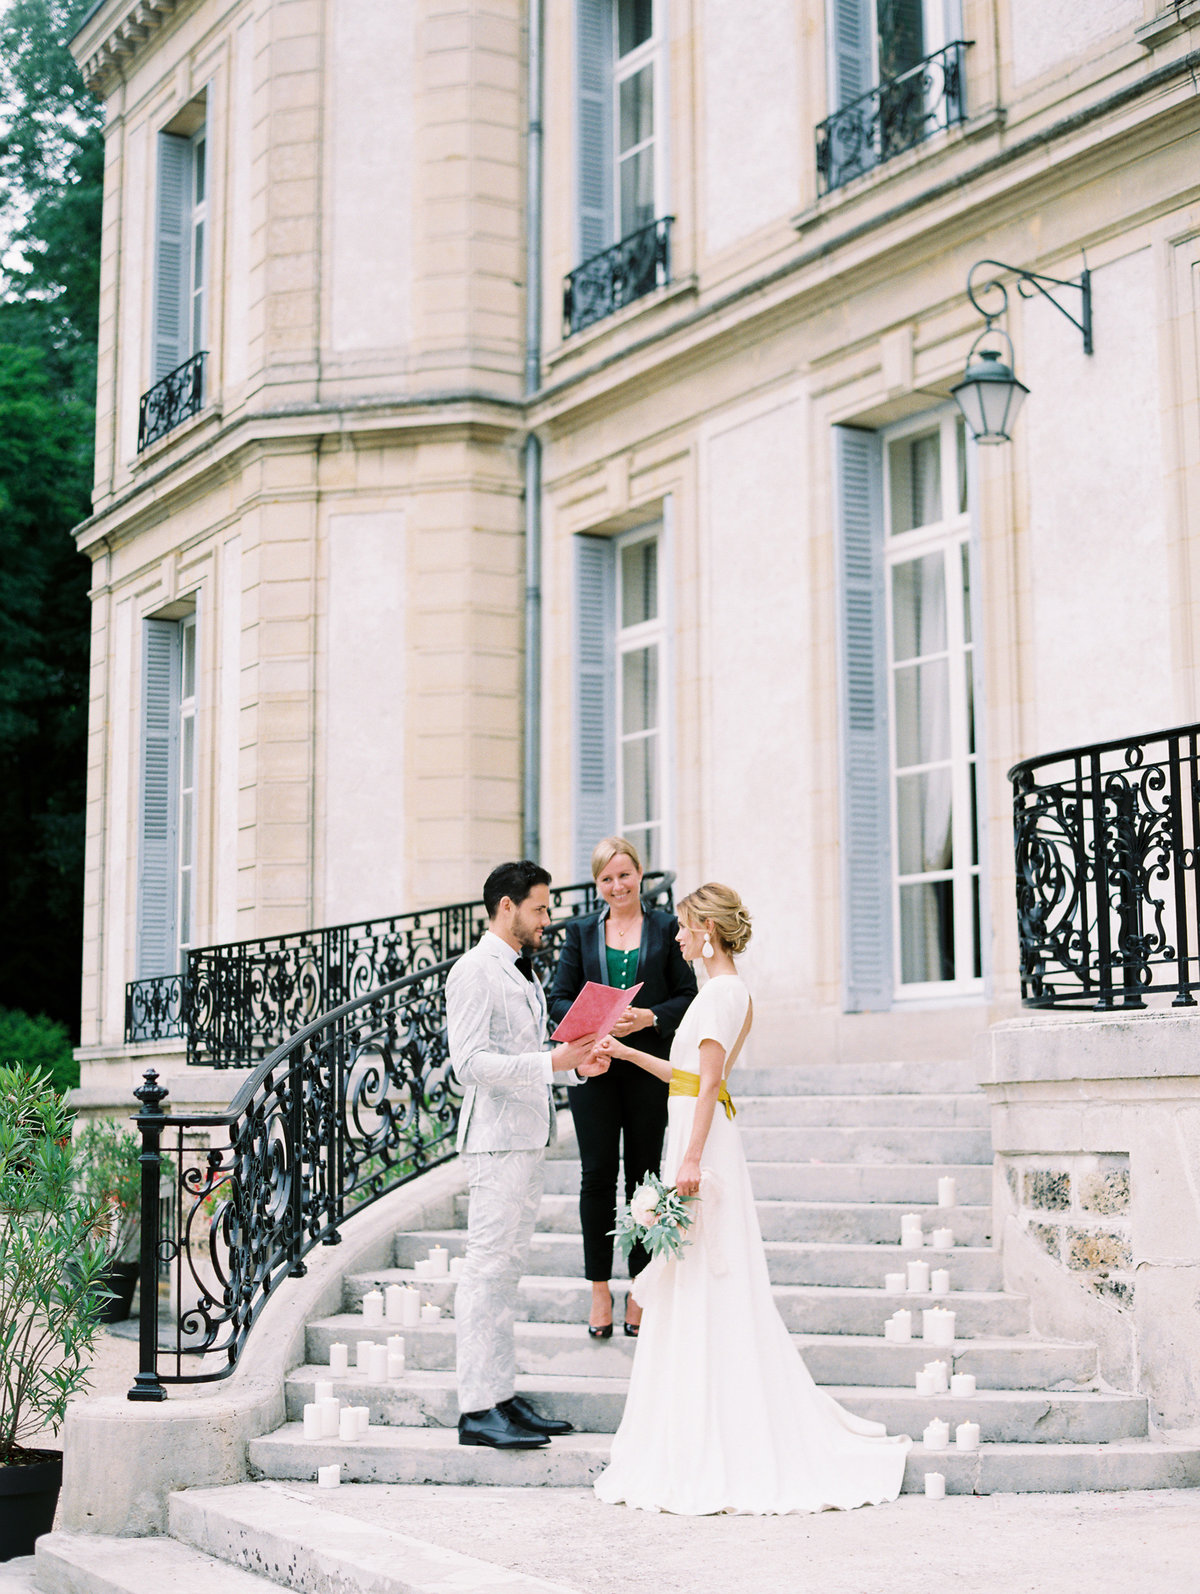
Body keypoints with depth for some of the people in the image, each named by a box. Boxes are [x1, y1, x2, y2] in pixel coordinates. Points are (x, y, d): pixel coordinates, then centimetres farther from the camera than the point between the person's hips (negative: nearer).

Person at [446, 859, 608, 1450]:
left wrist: (579, 1062, 9)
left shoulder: (523, 971, 19)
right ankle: (477, 1409, -5)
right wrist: (552, 1062, -21)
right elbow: (470, 1064, -19)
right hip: (497, 1135, -10)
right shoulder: (474, 971, -11)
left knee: (507, 1267, 12)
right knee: (487, 1268, -8)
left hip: (528, 1135, 10)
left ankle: (502, 1396, 17)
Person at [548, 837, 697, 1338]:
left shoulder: (666, 927, 6)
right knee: (597, 1175, 0)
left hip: (648, 1067, -1)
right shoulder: (580, 932, 9)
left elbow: (687, 996, 3)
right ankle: (599, 1290, 9)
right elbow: (559, 999, 5)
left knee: (643, 1175, 5)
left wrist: (649, 1016, -15)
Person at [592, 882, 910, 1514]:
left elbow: (708, 1082, -18)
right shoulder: (732, 992, 17)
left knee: (705, 1292, -5)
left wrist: (691, 1158, -23)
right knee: (693, 1291, 13)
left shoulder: (719, 993, -12)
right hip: (703, 1140, 10)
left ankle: (712, 1449, 0)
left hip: (703, 1141, -10)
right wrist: (626, 1052, 25)